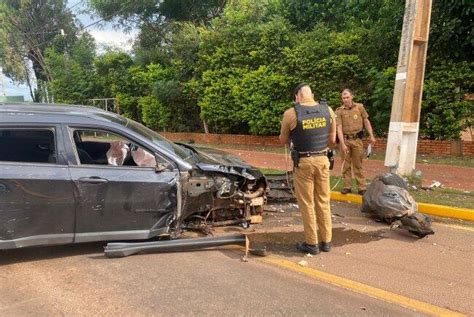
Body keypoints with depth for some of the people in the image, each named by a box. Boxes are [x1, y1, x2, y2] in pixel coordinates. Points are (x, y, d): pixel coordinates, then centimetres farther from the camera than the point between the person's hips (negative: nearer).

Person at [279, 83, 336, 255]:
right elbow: (332, 140, 8)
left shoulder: (291, 114, -11)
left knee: (307, 203, 7)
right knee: (323, 201, 15)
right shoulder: (328, 110, 0)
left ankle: (311, 243, 14)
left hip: (303, 162, -4)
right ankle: (326, 241, 25)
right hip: (322, 160, 4)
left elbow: (283, 140, 2)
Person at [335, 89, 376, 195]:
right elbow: (339, 128, -11)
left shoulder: (360, 107, 0)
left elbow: (366, 121, 9)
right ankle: (347, 186, 17)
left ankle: (362, 187, 10)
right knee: (346, 165, 8)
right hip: (345, 140, 0)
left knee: (358, 165, 5)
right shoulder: (339, 111, -6)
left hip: (357, 139, 0)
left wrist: (371, 136, 4)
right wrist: (343, 144, -18)